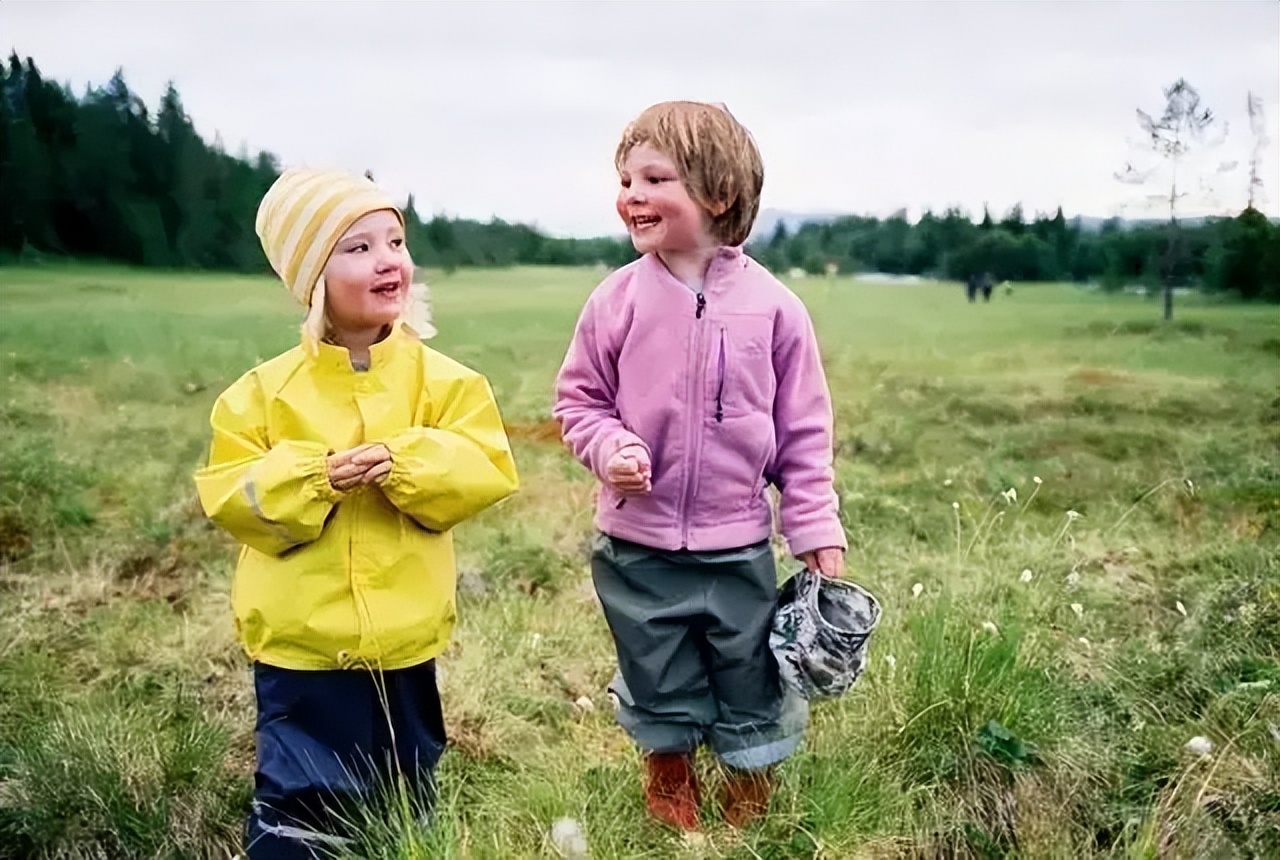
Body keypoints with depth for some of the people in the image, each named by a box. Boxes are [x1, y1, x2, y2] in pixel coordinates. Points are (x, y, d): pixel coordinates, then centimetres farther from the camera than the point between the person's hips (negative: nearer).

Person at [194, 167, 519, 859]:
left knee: (405, 794, 20)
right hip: (300, 641, -1)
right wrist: (312, 477, -22)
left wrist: (404, 465, -25)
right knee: (297, 801, 9)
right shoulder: (267, 389, -6)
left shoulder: (441, 380, -5)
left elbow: (487, 470, -11)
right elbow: (228, 495, -7)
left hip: (404, 638, 2)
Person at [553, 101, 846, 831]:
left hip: (739, 550, 0)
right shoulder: (618, 300, -7)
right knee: (660, 699, 19)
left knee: (752, 701, 16)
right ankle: (671, 814, 44)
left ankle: (748, 823, 42)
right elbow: (578, 398, 3)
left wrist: (818, 530, -2)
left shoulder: (772, 306, -8)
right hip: (638, 549, 1)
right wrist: (607, 446, -18)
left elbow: (804, 431, -2)